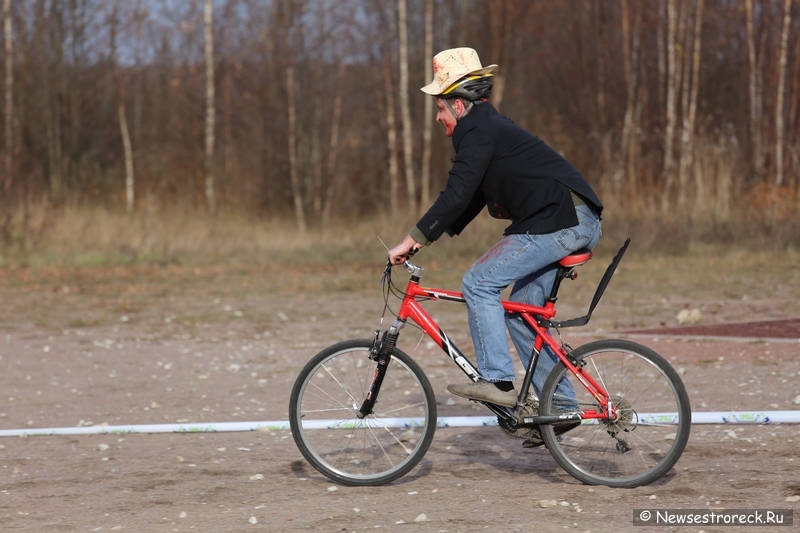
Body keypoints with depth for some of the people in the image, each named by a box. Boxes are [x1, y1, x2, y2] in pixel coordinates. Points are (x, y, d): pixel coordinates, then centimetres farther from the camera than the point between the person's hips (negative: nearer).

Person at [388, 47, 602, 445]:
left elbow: (457, 195, -16)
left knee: (479, 283, -11)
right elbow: (470, 199, 27)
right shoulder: (488, 127, 23)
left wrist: (412, 240, -12)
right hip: (574, 223, 10)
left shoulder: (479, 131, -9)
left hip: (563, 222, -10)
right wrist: (425, 238, 22)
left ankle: (497, 382, -13)